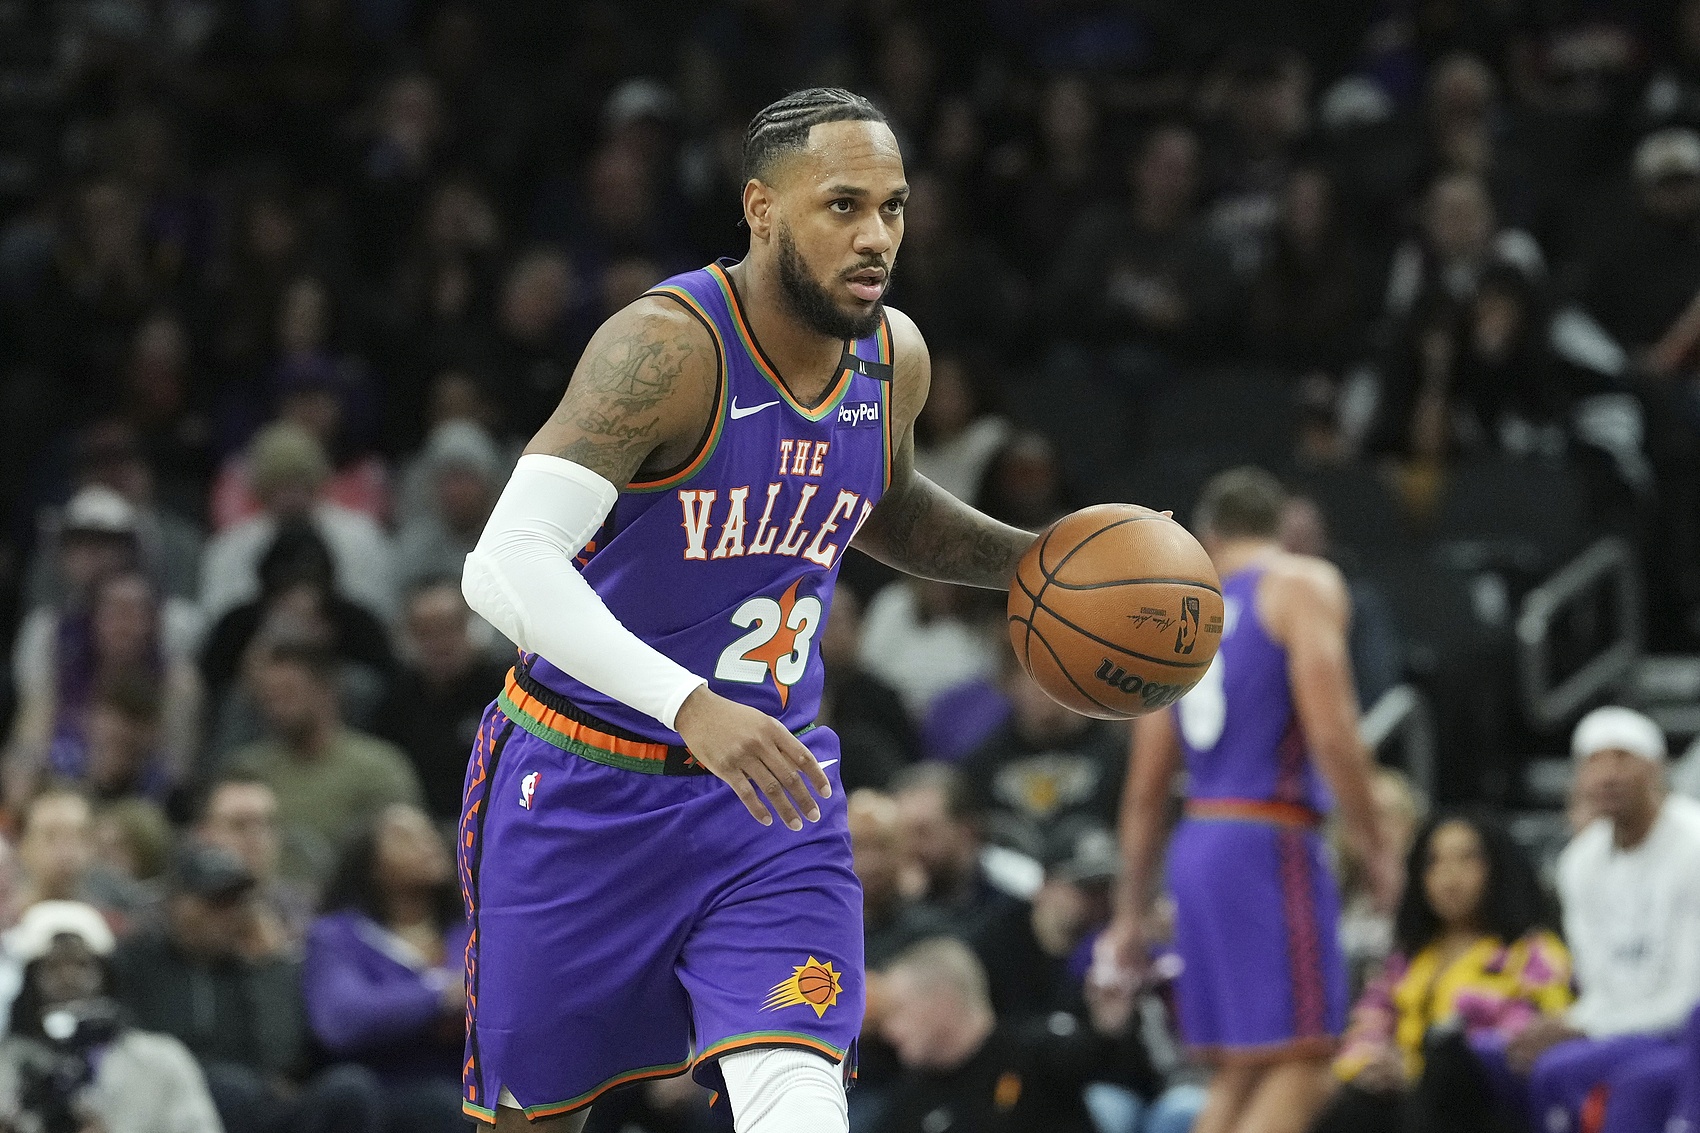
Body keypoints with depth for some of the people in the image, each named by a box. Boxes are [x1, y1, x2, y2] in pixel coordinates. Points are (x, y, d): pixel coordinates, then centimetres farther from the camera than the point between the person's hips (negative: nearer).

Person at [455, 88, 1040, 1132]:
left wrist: (1031, 560, 5)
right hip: (586, 793, -4)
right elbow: (506, 564, -34)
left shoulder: (896, 357, -1)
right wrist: (692, 707, -46)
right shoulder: (669, 348, -24)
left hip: (772, 792, 4)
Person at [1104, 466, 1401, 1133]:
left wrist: (1130, 914, 24)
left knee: (1239, 1075, 13)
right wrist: (1374, 851, -6)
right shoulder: (1304, 586, 0)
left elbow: (1145, 789, 19)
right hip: (1270, 846, -7)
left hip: (1196, 846, 7)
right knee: (1300, 1068, -8)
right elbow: (1331, 732, -14)